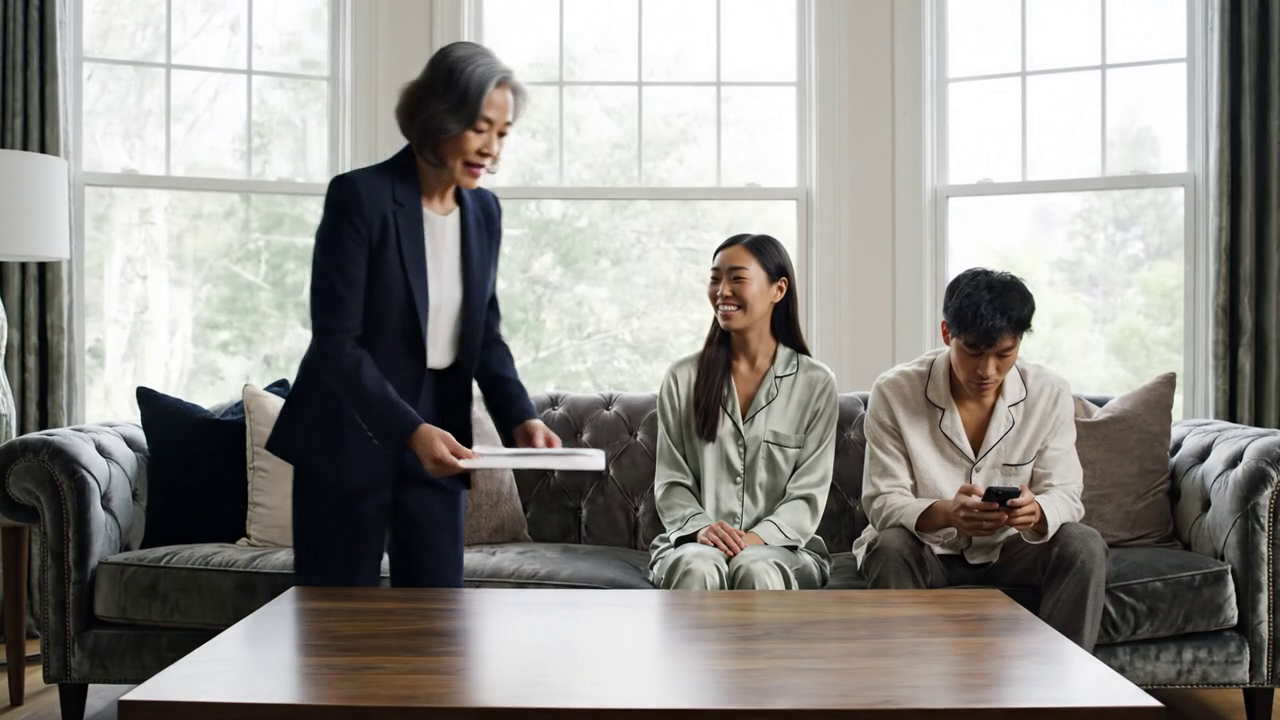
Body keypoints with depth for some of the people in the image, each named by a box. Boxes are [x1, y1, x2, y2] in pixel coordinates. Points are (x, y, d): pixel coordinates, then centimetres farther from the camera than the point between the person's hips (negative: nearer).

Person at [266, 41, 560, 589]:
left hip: (433, 443, 6)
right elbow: (335, 341, -18)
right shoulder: (359, 196, -15)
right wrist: (410, 430, -28)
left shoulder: (483, 211, 4)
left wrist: (519, 417, -6)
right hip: (349, 443, -5)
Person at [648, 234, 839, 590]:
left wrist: (759, 537, -18)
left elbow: (809, 494, 0)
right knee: (698, 569, -36)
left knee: (756, 570, -37)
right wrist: (700, 526, -14)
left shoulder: (815, 383, 4)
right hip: (695, 543, 1)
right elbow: (671, 482, 7)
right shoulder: (683, 378, 8)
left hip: (781, 547, -1)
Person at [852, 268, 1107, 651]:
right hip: (925, 545, -2)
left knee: (1085, 547, -24)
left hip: (1010, 547, 2)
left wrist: (1036, 512, -37)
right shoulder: (894, 392, -17)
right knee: (891, 547, -34)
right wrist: (945, 513, -41)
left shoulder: (1050, 393, -10)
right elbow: (882, 502, -18)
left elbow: (1065, 495, -11)